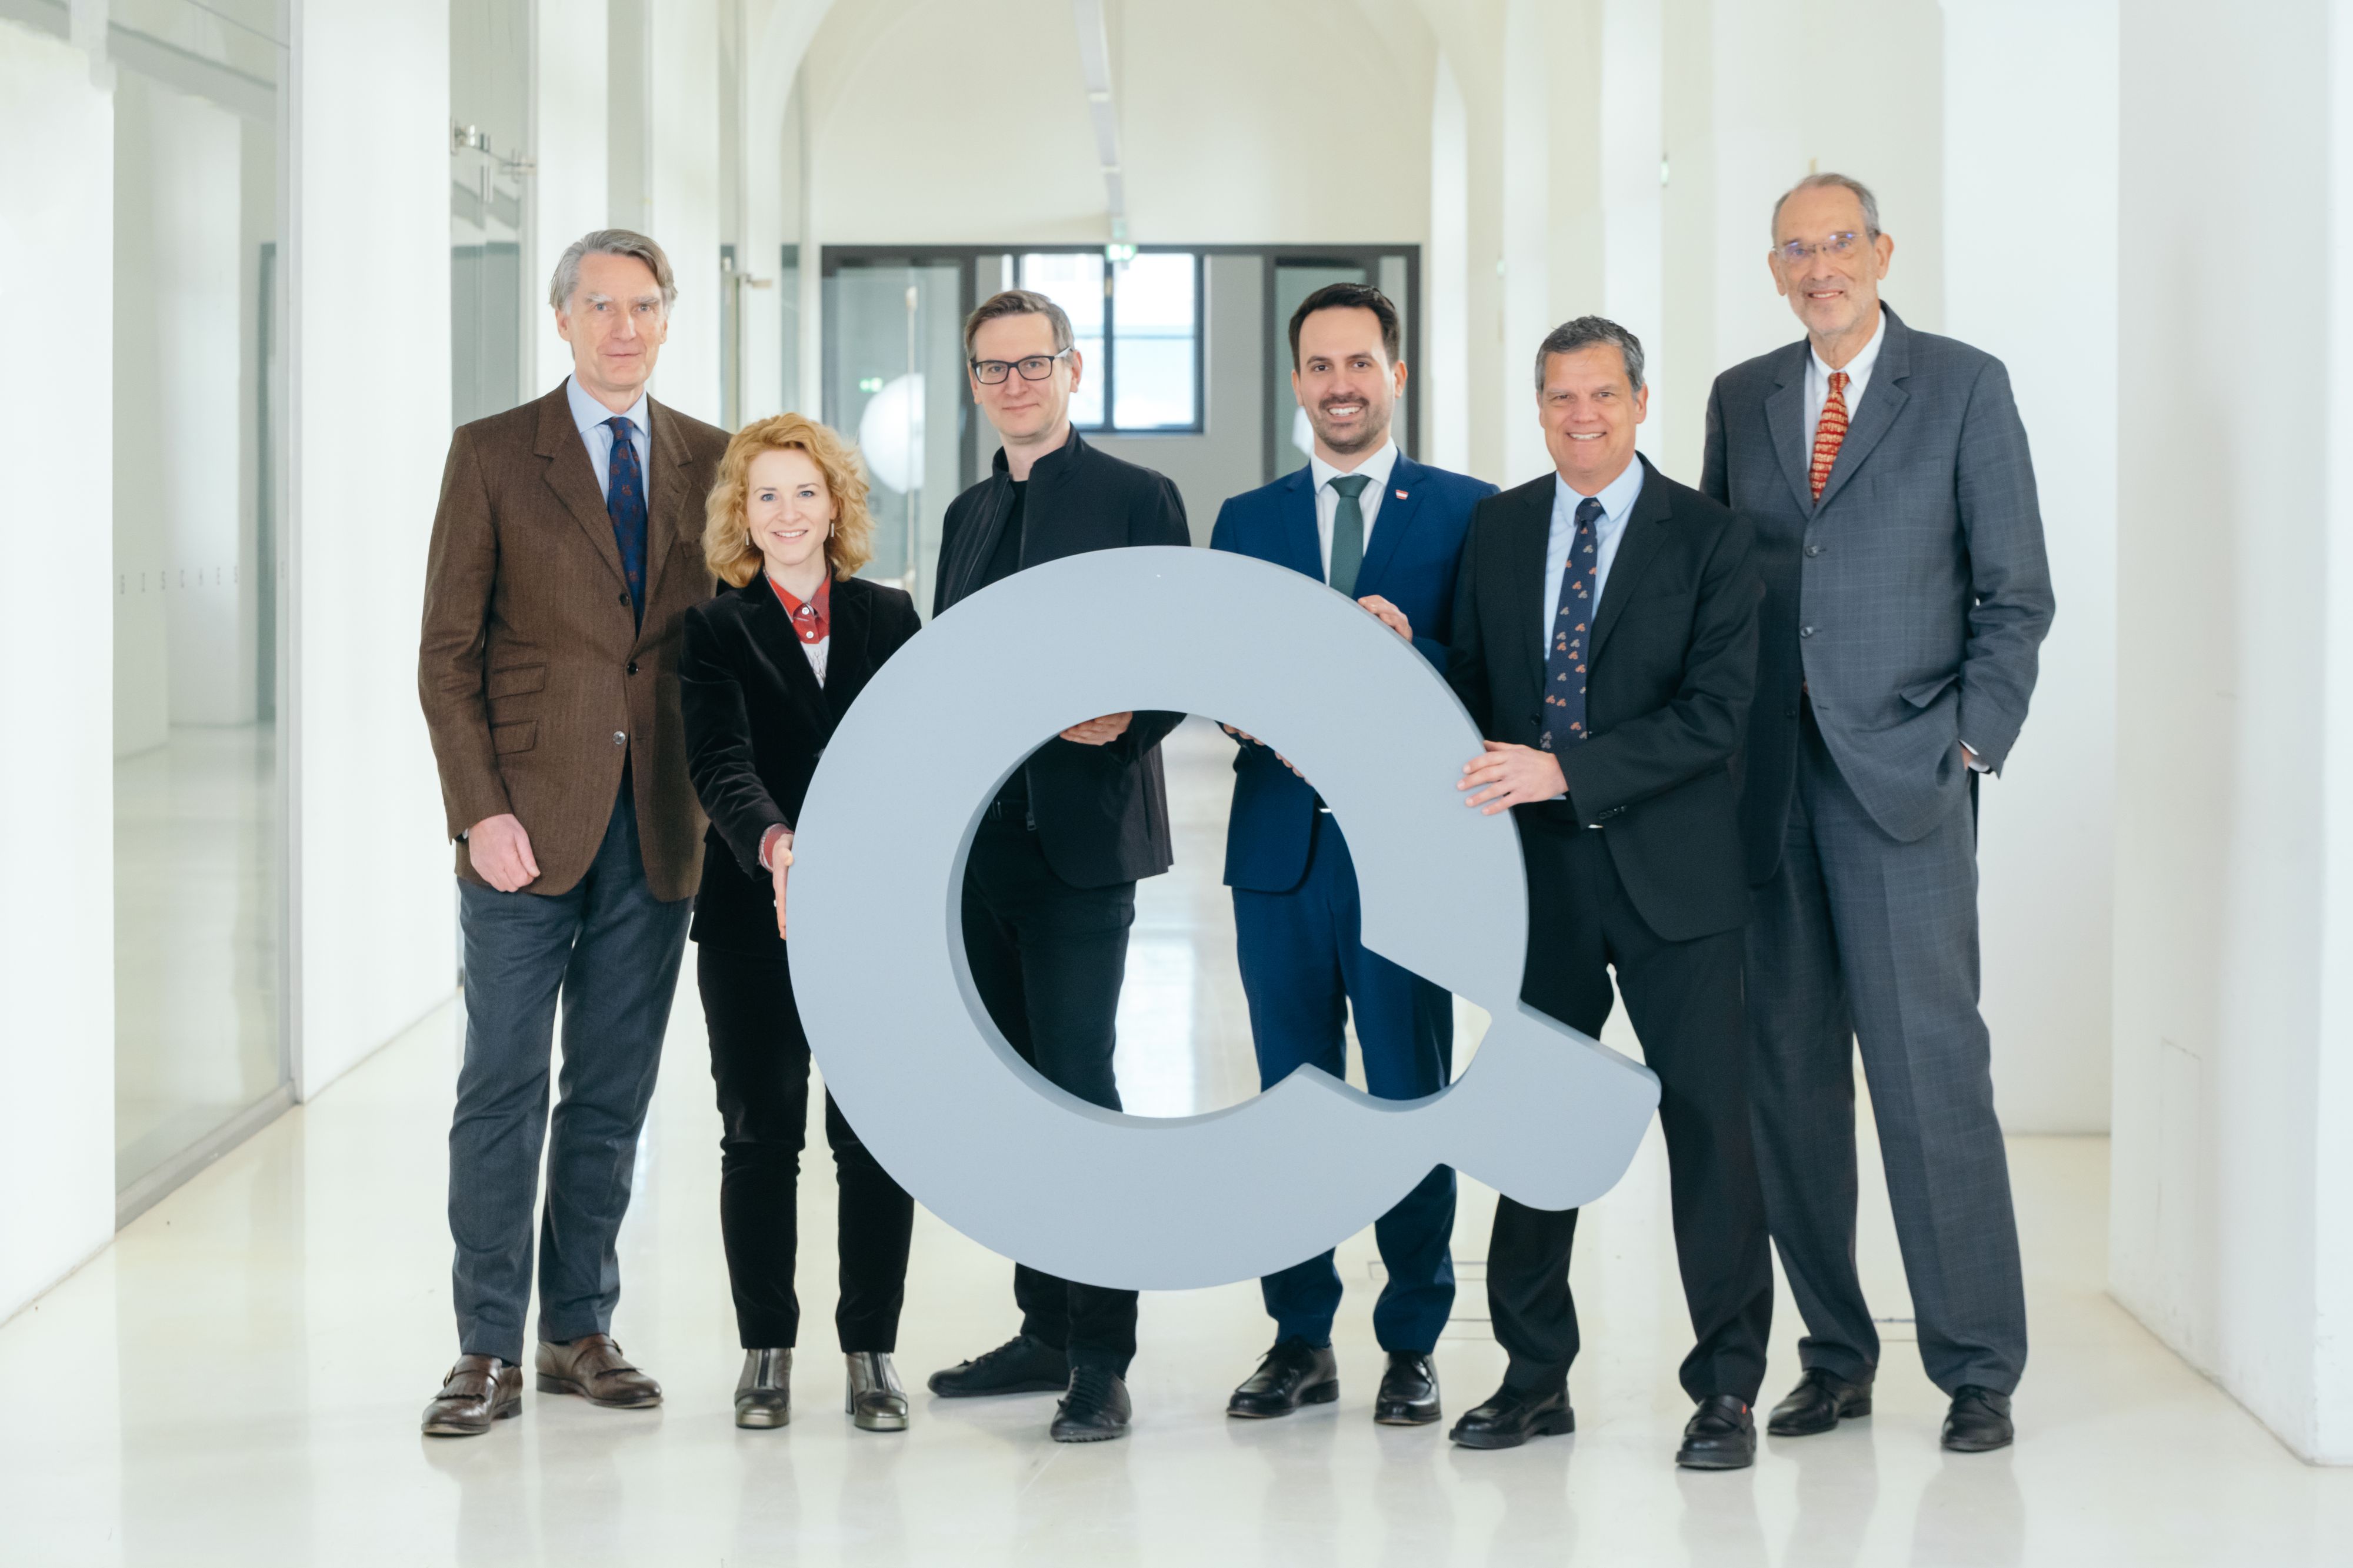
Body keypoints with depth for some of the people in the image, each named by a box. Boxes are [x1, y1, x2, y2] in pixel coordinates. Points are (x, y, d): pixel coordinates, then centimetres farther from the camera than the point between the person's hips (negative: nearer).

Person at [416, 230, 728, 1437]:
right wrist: (480, 810, -11)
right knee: (504, 1089, -1)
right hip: (530, 824, -3)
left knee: (614, 1094, 8)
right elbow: (448, 652, -2)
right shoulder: (492, 454, 1)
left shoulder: (708, 462, 10)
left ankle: (579, 1332, 18)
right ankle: (489, 1350, 6)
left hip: (658, 829, 3)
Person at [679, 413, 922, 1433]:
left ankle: (872, 1350, 11)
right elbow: (721, 765, -13)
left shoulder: (890, 620, 9)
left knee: (875, 1136, 1)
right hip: (752, 918, -1)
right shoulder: (717, 632, 2)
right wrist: (775, 844, -32)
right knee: (760, 1136, 4)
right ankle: (766, 1349, 15)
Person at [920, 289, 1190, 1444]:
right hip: (979, 843, 7)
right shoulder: (969, 514, 18)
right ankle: (1046, 1327, 21)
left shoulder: (1135, 499, -1)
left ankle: (1102, 1359, -5)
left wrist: (1126, 721, -24)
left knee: (1078, 1086, -10)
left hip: (1081, 836, -6)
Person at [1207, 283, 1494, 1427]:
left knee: (1411, 1097, 0)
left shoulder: (1466, 511, 4)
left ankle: (1412, 1345, 11)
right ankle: (1300, 1338, 17)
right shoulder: (1247, 520, 14)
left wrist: (1411, 650, -21)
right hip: (1280, 845, 3)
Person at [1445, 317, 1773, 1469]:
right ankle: (1535, 1376, 19)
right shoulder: (1497, 529, 10)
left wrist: (1564, 771, -19)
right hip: (1537, 873, 4)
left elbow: (1715, 712, -12)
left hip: (1672, 873, -3)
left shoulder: (1706, 536, -3)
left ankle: (1727, 1387, 7)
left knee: (1708, 1122, -2)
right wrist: (1484, 792, -1)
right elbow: (1470, 681, 16)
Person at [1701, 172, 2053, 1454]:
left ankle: (1978, 1371, 3)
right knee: (1788, 1076, 5)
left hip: (1901, 775, -4)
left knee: (1932, 1068, -7)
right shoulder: (1741, 398, 15)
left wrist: (1973, 739, -6)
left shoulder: (1964, 387, 3)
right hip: (1766, 779, 4)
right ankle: (1834, 1358, 15)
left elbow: (2016, 592, 2)